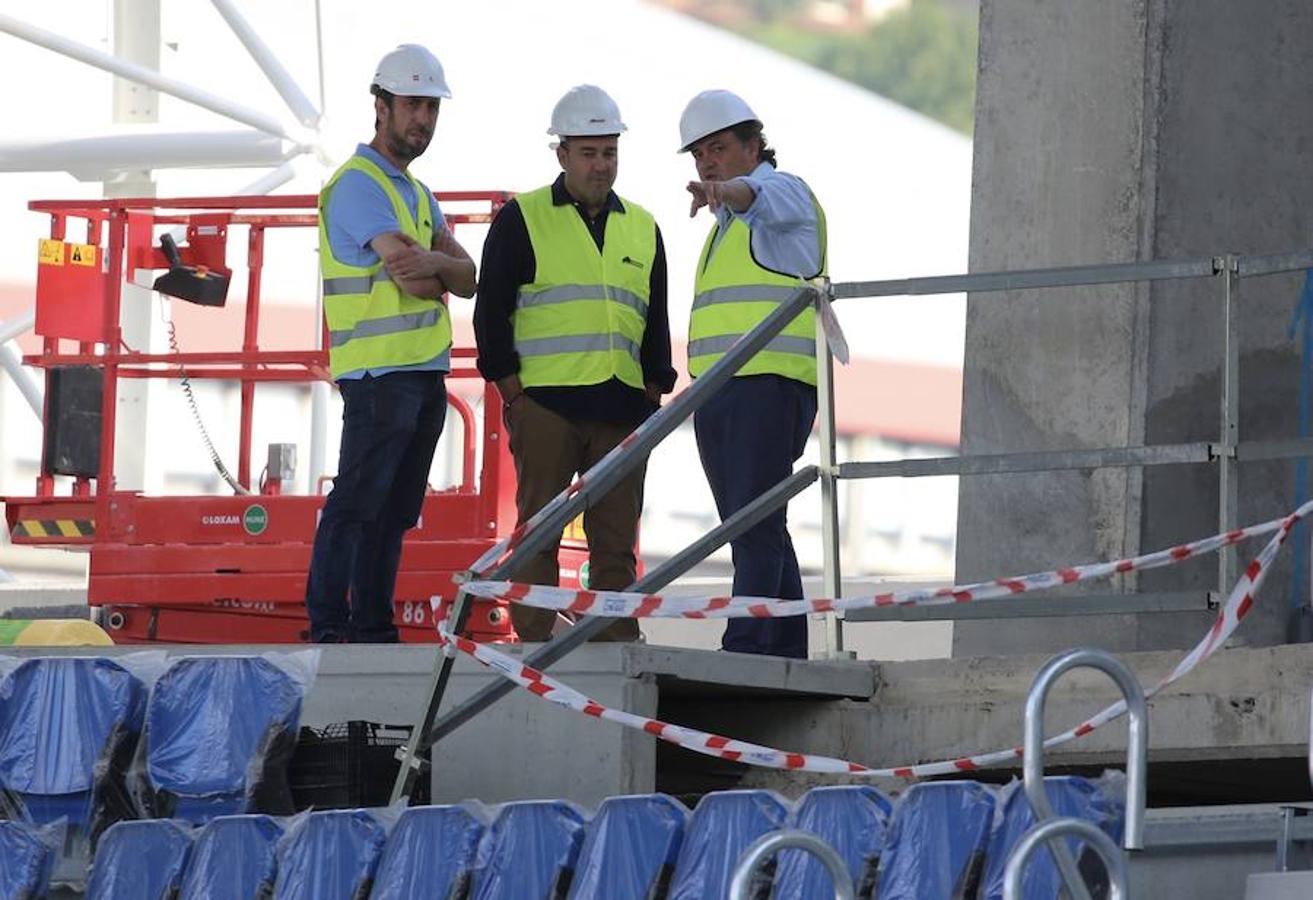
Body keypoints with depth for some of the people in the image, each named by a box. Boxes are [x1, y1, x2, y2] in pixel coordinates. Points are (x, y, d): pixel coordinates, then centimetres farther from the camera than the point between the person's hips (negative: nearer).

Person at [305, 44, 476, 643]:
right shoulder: (358, 184, -9)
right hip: (380, 372, -9)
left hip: (426, 371, 9)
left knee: (394, 513, 8)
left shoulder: (418, 195, 21)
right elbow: (413, 283, -19)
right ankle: (327, 627, -13)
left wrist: (432, 263, -15)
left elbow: (468, 279, 7)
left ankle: (373, 628, 10)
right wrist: (442, 272, 4)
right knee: (355, 502, -11)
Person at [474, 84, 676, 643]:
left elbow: (656, 322, 21)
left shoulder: (641, 229, 18)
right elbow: (491, 310, 1)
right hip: (545, 402, -4)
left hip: (622, 407, 4)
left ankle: (616, 644, 4)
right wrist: (511, 388, -6)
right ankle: (534, 643, -4)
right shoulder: (522, 220, 4)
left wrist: (654, 390, 10)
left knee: (616, 536, 3)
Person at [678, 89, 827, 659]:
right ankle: (786, 653, 10)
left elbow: (757, 195, -26)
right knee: (751, 531, 8)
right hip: (718, 390, 9)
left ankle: (746, 647, -22)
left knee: (755, 523, -16)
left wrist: (725, 191, -47)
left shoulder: (784, 193, -1)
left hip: (770, 383, -9)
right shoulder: (727, 223, 26)